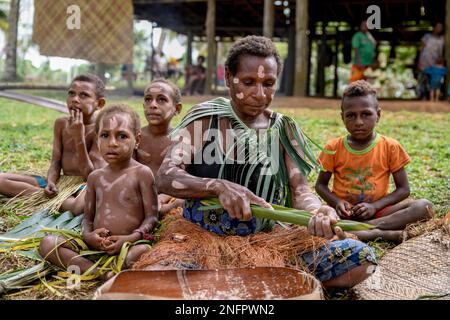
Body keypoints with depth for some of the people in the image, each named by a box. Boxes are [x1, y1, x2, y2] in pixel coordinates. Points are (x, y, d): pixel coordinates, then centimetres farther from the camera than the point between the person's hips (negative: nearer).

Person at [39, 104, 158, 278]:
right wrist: (87, 235, -7)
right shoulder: (95, 177, 13)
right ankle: (99, 273, -24)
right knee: (47, 243, -11)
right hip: (97, 244, 5)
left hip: (130, 245, -5)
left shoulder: (141, 173, -2)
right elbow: (88, 217, 16)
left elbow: (152, 216, -4)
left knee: (145, 252, -39)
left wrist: (132, 238, -20)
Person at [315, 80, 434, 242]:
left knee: (424, 206, -23)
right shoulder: (334, 148, 1)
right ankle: (384, 233, -32)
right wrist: (337, 202, -13)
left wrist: (375, 206, -14)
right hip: (344, 211, 0)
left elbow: (403, 189, 2)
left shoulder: (390, 147, 0)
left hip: (377, 210, 0)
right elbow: (320, 184, 8)